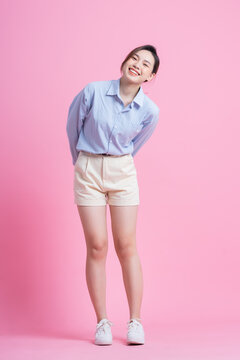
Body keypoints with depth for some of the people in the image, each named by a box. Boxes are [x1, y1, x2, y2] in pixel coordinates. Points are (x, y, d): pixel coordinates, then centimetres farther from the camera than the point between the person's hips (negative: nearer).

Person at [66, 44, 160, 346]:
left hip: (123, 173, 1)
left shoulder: (150, 111, -8)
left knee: (126, 246, 1)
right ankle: (102, 322, 8)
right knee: (97, 245, -2)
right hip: (88, 172, -1)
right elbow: (73, 125, 6)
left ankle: (135, 321, 10)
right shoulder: (93, 91, -12)